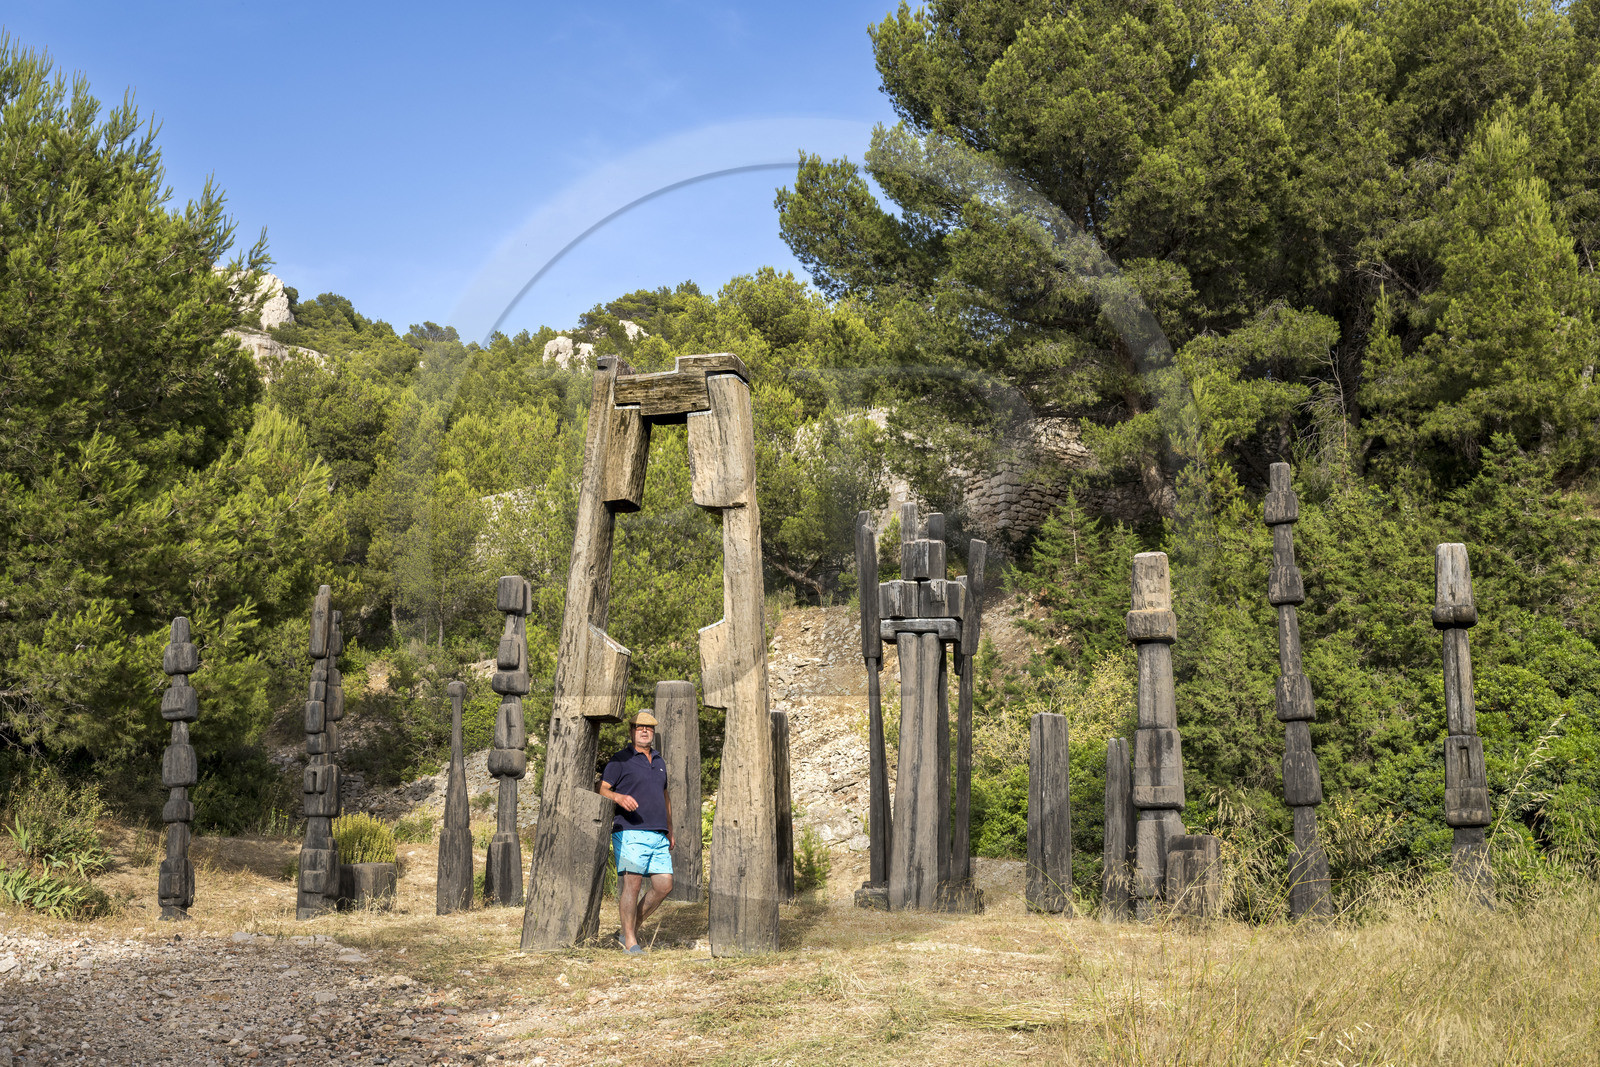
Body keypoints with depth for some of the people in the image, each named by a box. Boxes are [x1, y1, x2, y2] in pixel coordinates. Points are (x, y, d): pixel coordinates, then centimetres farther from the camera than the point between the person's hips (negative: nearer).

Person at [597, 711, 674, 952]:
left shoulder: (659, 761, 21)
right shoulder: (621, 760, 1)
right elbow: (601, 790, -6)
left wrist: (670, 831, 28)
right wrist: (619, 797, -27)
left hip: (658, 836, 7)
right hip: (630, 833, -6)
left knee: (664, 886, 1)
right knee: (632, 883, -12)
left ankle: (633, 928, 17)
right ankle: (630, 941, -4)